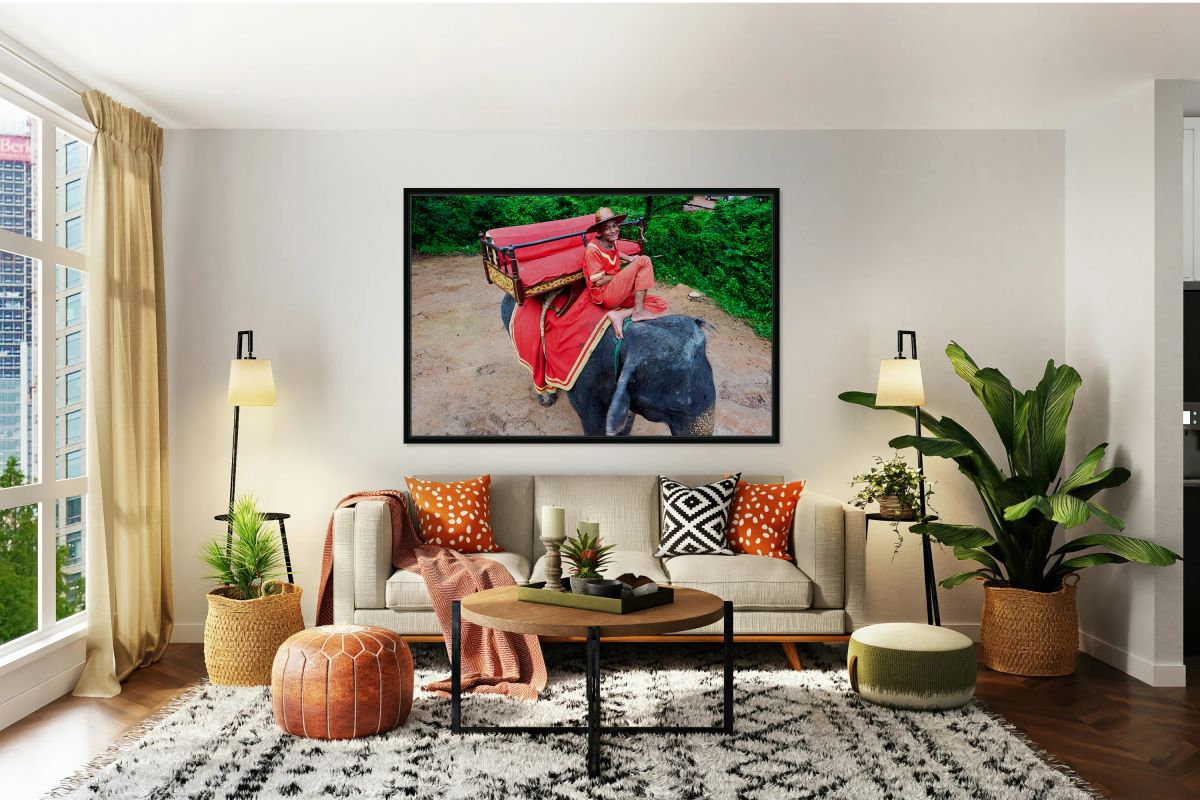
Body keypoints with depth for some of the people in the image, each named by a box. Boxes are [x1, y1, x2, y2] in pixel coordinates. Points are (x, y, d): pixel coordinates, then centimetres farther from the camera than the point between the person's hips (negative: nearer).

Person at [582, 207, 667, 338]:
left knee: (661, 304, -5)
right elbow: (598, 281, -16)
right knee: (644, 261, -19)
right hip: (605, 295, -9)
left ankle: (619, 315, -16)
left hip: (620, 294, 9)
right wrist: (625, 275, -6)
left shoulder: (612, 242, 9)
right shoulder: (593, 249, -14)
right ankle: (638, 311, -17)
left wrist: (629, 258, 15)